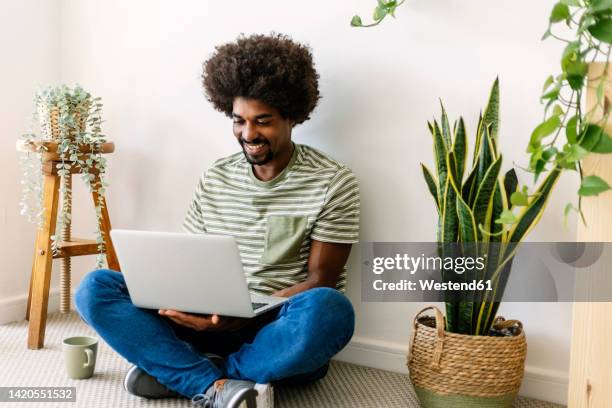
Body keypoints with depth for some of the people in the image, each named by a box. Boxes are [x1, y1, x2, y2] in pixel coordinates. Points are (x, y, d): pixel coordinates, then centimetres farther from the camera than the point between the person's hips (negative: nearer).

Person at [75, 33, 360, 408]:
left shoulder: (333, 183, -6)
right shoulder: (214, 180, 8)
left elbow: (320, 281, -8)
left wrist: (247, 314, -22)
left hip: (284, 337, -3)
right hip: (214, 323, 4)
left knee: (327, 309, -39)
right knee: (96, 288, -11)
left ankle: (175, 372, -18)